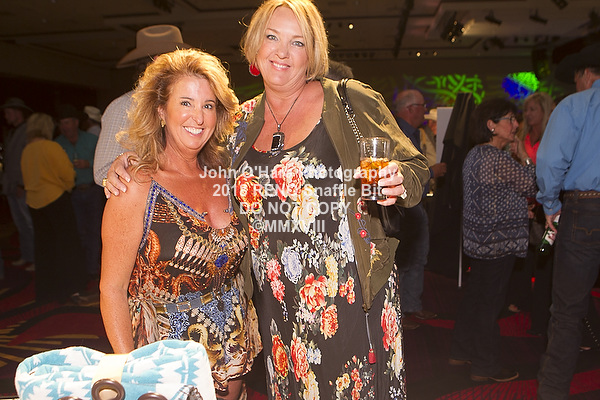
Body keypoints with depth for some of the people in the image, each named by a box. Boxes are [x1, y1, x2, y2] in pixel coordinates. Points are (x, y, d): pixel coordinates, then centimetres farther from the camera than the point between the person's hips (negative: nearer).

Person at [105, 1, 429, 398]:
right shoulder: (242, 120, 7)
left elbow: (415, 167, 2)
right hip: (278, 301, 3)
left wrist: (397, 181, -20)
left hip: (351, 294, -3)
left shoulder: (352, 101, -3)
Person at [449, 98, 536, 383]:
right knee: (490, 302, 1)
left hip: (478, 239, 10)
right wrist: (524, 156, 0)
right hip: (498, 242, -9)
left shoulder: (474, 154, 11)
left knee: (473, 295, 17)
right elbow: (533, 185, -10)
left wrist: (519, 210, 18)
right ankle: (485, 367, 14)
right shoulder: (498, 158, -19)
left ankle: (461, 352, 30)